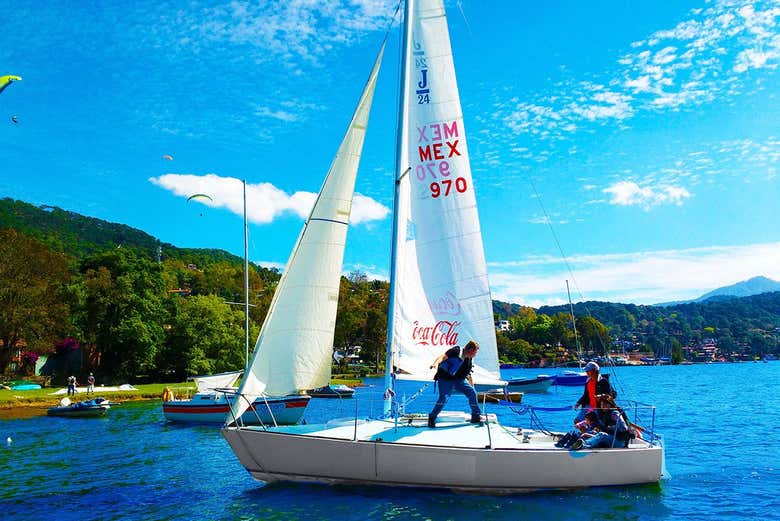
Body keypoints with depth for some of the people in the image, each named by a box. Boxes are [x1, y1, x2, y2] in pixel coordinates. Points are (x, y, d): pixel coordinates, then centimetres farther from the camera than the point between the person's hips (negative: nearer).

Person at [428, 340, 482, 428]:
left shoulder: (470, 360, 9)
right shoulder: (456, 351, -14)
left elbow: (468, 375, 22)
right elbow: (443, 356, -24)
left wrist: (472, 386, 25)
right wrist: (436, 363, -42)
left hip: (459, 380, 7)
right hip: (445, 379, -7)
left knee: (472, 392, 1)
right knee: (444, 397, -21)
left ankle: (476, 417, 16)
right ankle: (432, 418, -5)